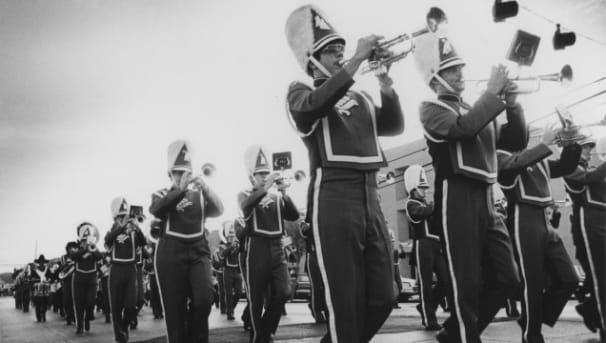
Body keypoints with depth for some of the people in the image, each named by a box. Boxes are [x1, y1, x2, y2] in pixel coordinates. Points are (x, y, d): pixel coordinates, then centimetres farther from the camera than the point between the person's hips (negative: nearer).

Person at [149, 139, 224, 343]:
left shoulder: (200, 195, 14)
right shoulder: (162, 195, 9)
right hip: (171, 253, -1)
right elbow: (155, 210, -15)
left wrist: (205, 189, -22)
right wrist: (180, 189, -25)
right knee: (175, 308, -1)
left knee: (204, 299, -16)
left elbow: (218, 211, -5)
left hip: (198, 251, 1)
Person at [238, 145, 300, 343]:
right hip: (257, 249, -3)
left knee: (283, 292, -8)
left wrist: (284, 194, -14)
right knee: (256, 298, 1)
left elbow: (294, 216, 0)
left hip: (277, 248, 3)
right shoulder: (245, 195, 5)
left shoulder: (277, 197, 13)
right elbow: (246, 208, -19)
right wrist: (265, 188, -31)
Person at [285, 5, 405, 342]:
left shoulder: (360, 97, 22)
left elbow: (394, 125, 10)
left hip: (370, 198, 6)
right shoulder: (302, 92, 5)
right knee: (347, 305, -4)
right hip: (334, 199, -6)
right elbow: (315, 105, -19)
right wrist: (357, 60, -19)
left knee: (383, 298, 9)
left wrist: (386, 82, -2)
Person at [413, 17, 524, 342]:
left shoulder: (476, 109, 21)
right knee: (467, 284, -5)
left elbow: (516, 139, 18)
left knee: (507, 279, 10)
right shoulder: (432, 108, -1)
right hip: (457, 198, -8)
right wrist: (492, 92, -13)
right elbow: (463, 128, -20)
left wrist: (510, 102, 3)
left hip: (485, 199, 8)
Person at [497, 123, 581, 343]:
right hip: (523, 222, -8)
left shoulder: (538, 159, 19)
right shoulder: (500, 157, -3)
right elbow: (517, 164, -23)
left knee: (568, 279, 7)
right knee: (533, 284, -4)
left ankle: (533, 321, 20)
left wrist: (572, 143, 6)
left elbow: (565, 167, 22)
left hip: (544, 222, 8)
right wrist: (545, 144, -16)